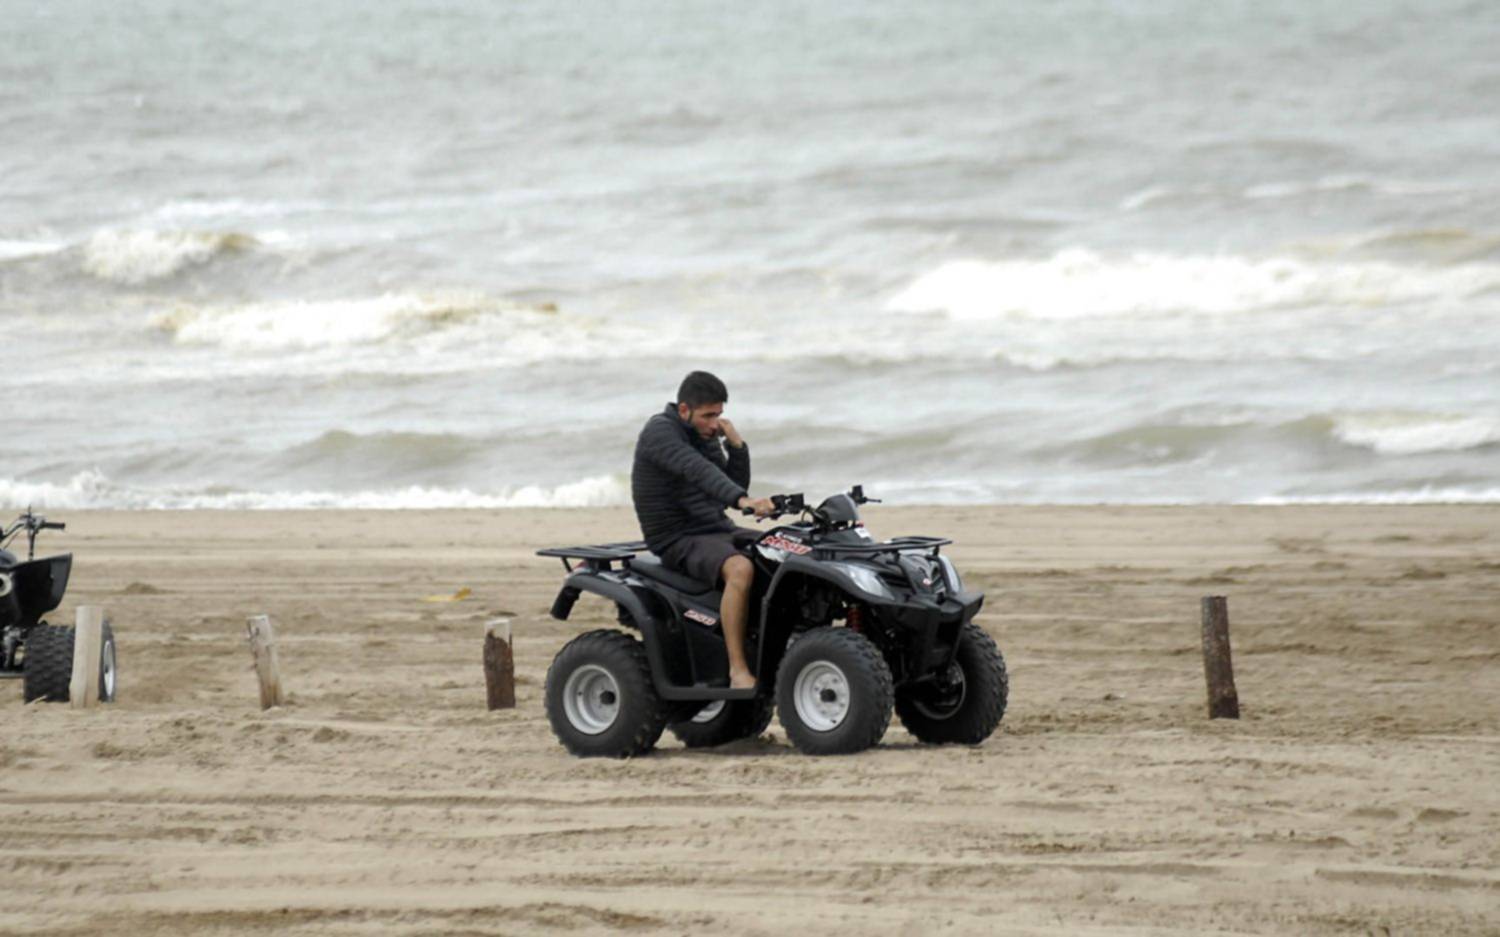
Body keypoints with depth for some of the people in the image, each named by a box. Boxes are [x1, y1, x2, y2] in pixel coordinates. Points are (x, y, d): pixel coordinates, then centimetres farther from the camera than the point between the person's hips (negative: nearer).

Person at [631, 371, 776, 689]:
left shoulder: (705, 436, 14)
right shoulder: (659, 432, -14)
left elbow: (736, 487, 14)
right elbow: (698, 471, -32)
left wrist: (736, 445, -2)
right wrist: (743, 500, -46)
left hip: (718, 531, 9)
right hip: (679, 541, -9)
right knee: (740, 569, -37)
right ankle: (738, 671, -36)